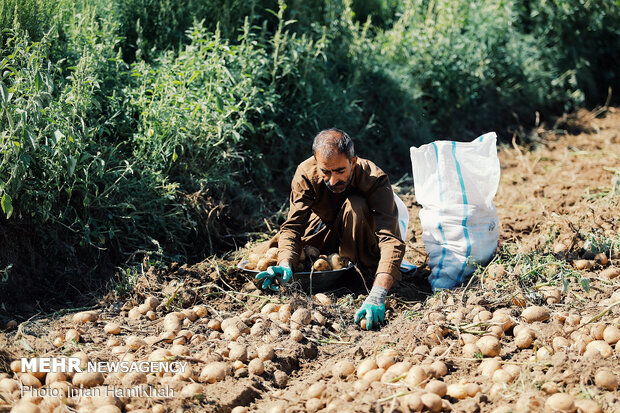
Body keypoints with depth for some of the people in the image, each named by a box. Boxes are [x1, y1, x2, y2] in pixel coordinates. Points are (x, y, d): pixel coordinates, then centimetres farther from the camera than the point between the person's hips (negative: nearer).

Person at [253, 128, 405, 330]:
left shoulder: (375, 180, -34)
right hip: (323, 229, 3)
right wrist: (285, 265, -50)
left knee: (356, 206, -36)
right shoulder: (306, 174, -26)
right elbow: (293, 226, -28)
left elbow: (391, 239, -45)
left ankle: (364, 273, -16)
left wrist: (377, 294, -59)